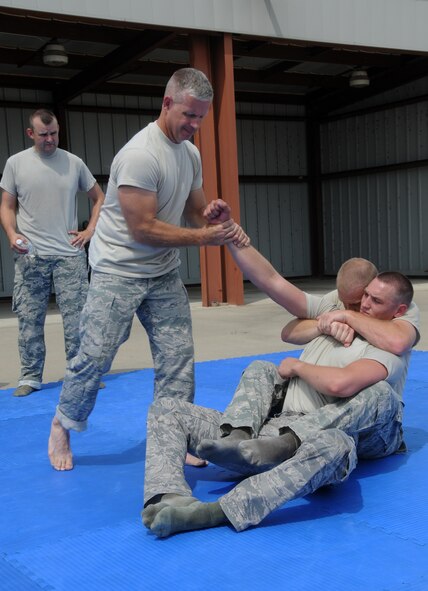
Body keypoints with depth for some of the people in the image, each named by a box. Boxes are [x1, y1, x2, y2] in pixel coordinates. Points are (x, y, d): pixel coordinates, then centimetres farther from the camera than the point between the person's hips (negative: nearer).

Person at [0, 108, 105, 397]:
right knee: (29, 319, 4)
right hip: (30, 256, 0)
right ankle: (30, 377, 15)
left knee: (77, 318, 1)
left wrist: (90, 230, 4)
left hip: (70, 255, 0)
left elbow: (99, 197, 16)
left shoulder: (74, 163, 6)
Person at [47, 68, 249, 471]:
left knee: (177, 356, 2)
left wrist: (224, 226, -12)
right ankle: (62, 427, 20)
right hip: (118, 271, -7)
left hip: (164, 273, 8)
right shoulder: (140, 155, -22)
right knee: (94, 357, -2)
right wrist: (203, 237, -23)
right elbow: (143, 229, -23)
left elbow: (195, 212, 10)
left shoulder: (191, 153, 5)